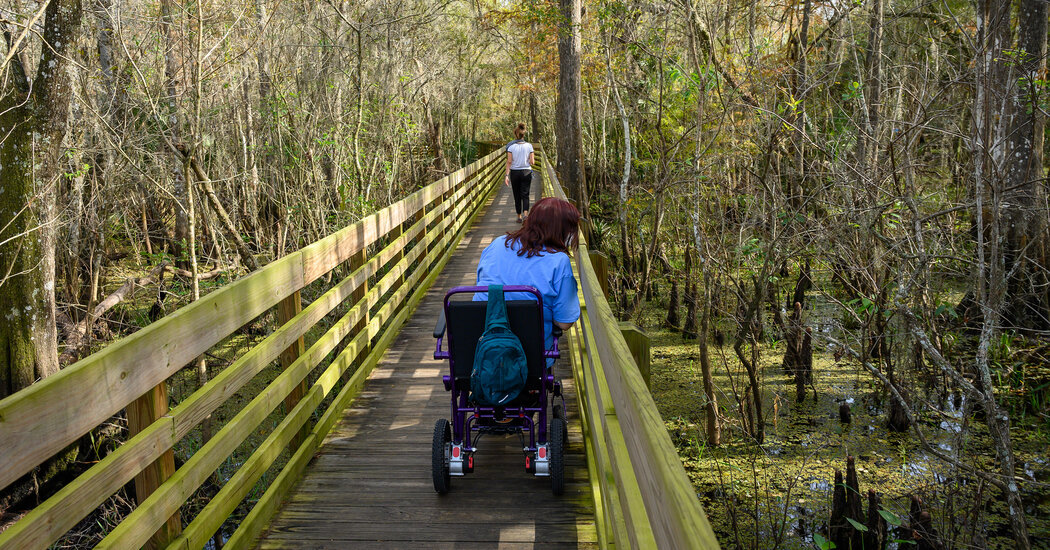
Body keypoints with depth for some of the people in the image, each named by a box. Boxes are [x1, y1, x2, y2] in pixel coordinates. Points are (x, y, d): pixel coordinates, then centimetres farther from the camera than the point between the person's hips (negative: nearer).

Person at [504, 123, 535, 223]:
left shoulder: (511, 146, -6)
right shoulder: (529, 146, -4)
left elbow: (509, 162, -9)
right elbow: (532, 162, -5)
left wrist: (507, 175, -8)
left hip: (514, 172, 0)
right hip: (526, 172, 0)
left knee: (517, 196, 11)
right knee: (525, 195, 3)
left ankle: (519, 216, 16)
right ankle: (525, 213, -19)